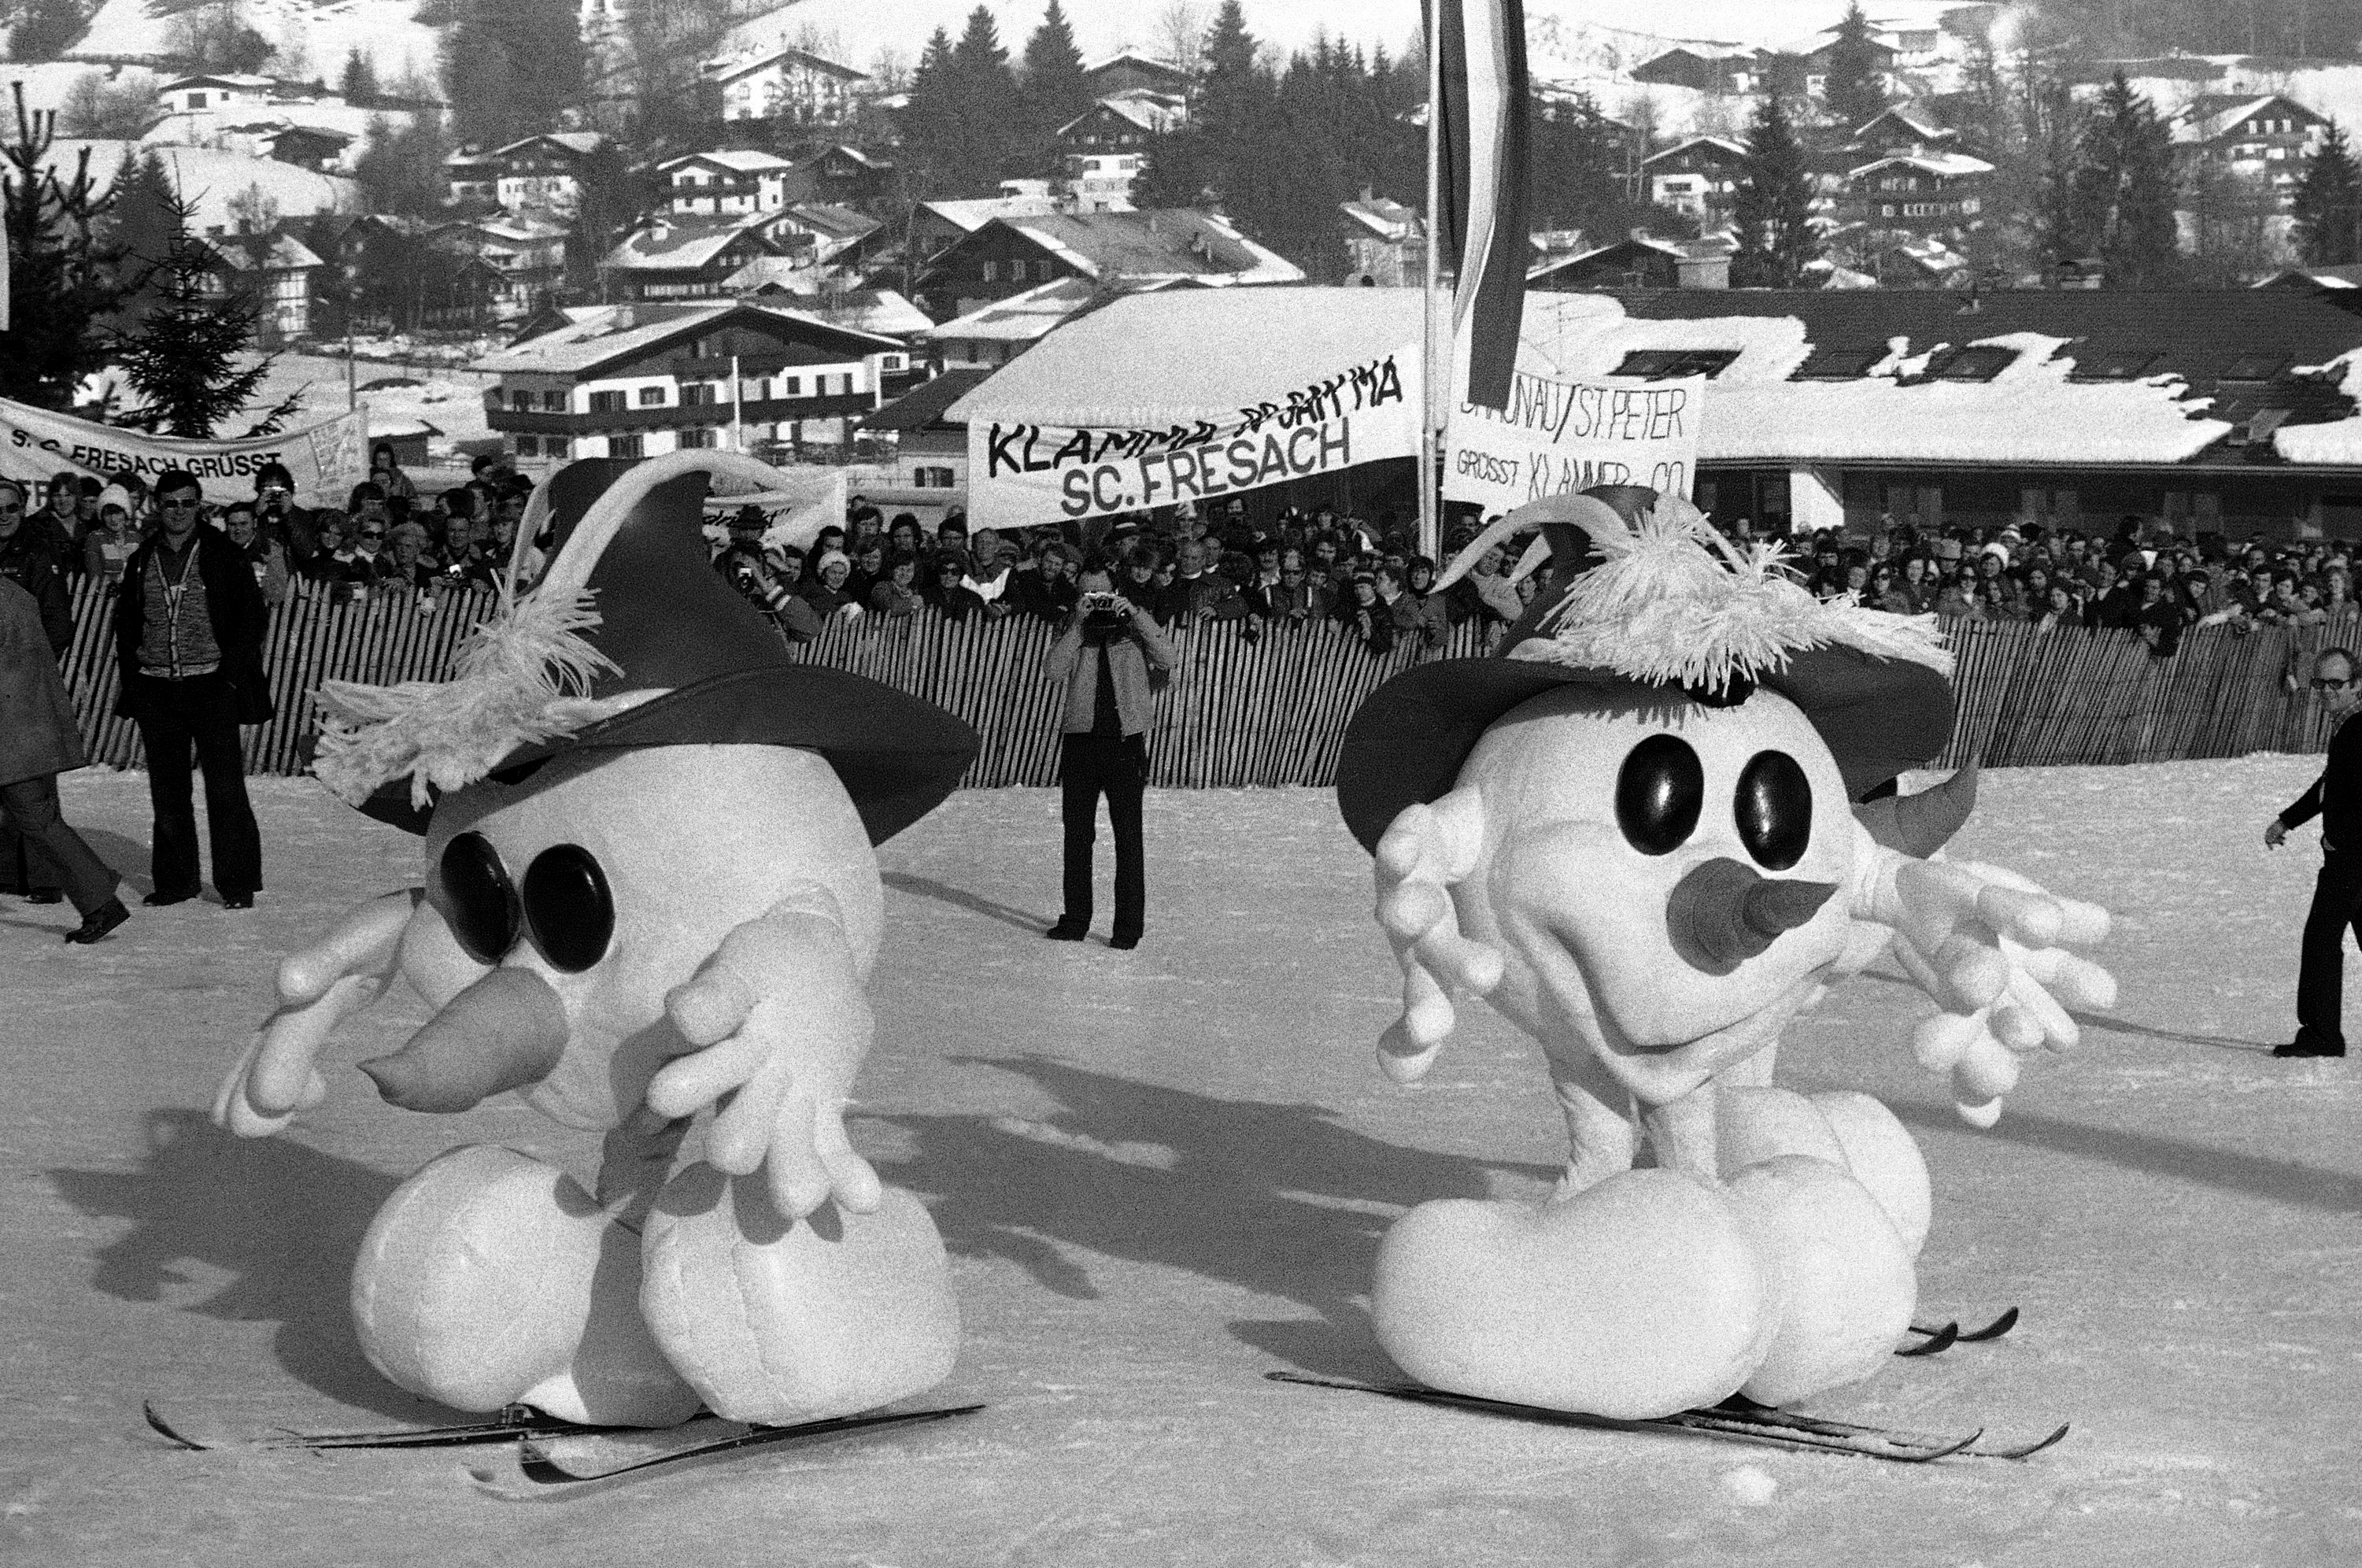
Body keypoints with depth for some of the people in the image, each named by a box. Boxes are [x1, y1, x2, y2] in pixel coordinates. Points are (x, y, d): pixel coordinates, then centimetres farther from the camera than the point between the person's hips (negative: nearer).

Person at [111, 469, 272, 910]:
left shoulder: (224, 556, 1)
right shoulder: (140, 563, 11)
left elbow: (250, 618, 0)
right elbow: (126, 623, 18)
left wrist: (234, 673, -8)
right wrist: (132, 673, 6)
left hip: (212, 686, -4)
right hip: (156, 691, 4)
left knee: (225, 787, -6)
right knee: (167, 791, 7)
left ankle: (238, 884, -2)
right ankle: (175, 879, 16)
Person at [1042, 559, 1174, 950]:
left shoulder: (1136, 621, 7)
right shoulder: (1074, 625, 10)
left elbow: (1166, 661, -7)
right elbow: (1053, 669, -5)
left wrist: (1134, 616, -13)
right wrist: (1079, 623, -11)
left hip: (1125, 738, -2)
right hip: (1080, 737, 2)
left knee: (1128, 835, -4)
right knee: (1077, 833, 6)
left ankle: (1129, 925, -1)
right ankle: (1075, 920, 15)